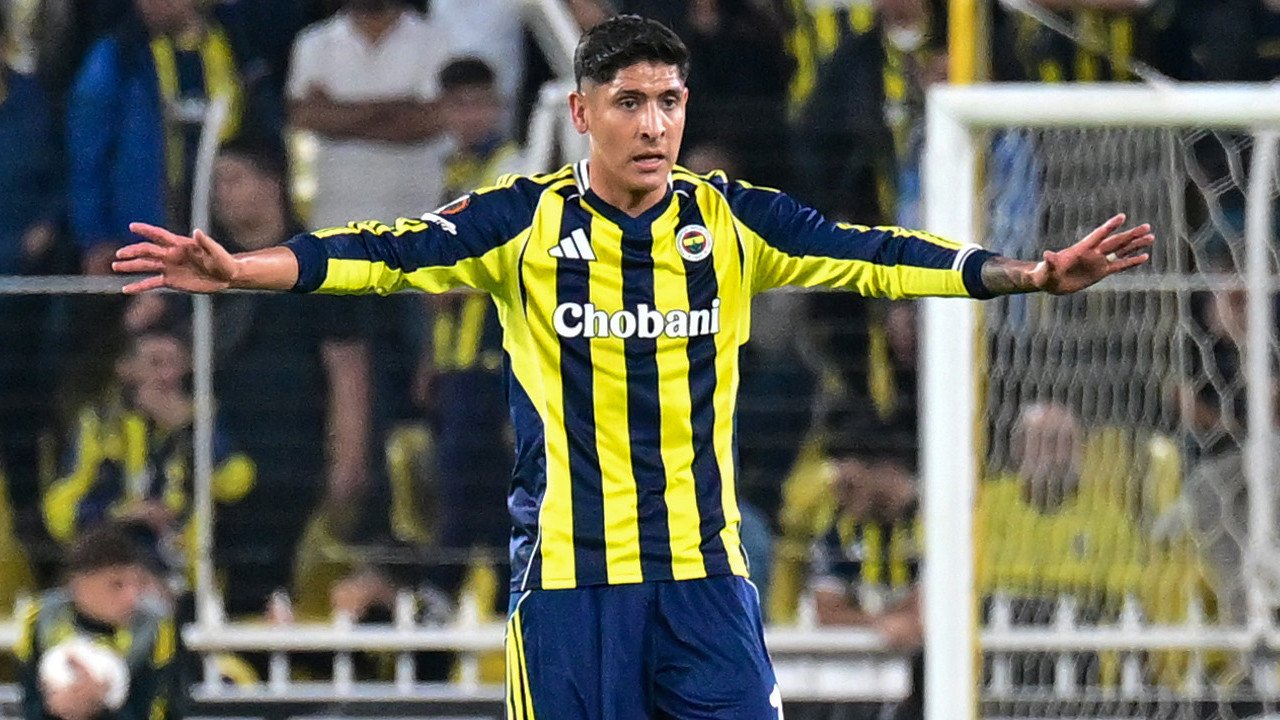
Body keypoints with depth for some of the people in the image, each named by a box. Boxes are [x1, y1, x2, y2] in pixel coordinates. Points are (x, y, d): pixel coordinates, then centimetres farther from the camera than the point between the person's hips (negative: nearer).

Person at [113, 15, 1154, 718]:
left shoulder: (732, 221, 4)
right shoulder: (524, 222, -1)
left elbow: (877, 257, 0)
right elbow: (390, 253, -8)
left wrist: (1033, 274, -9)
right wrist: (240, 269, -21)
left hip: (704, 566, 2)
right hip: (568, 567, -2)